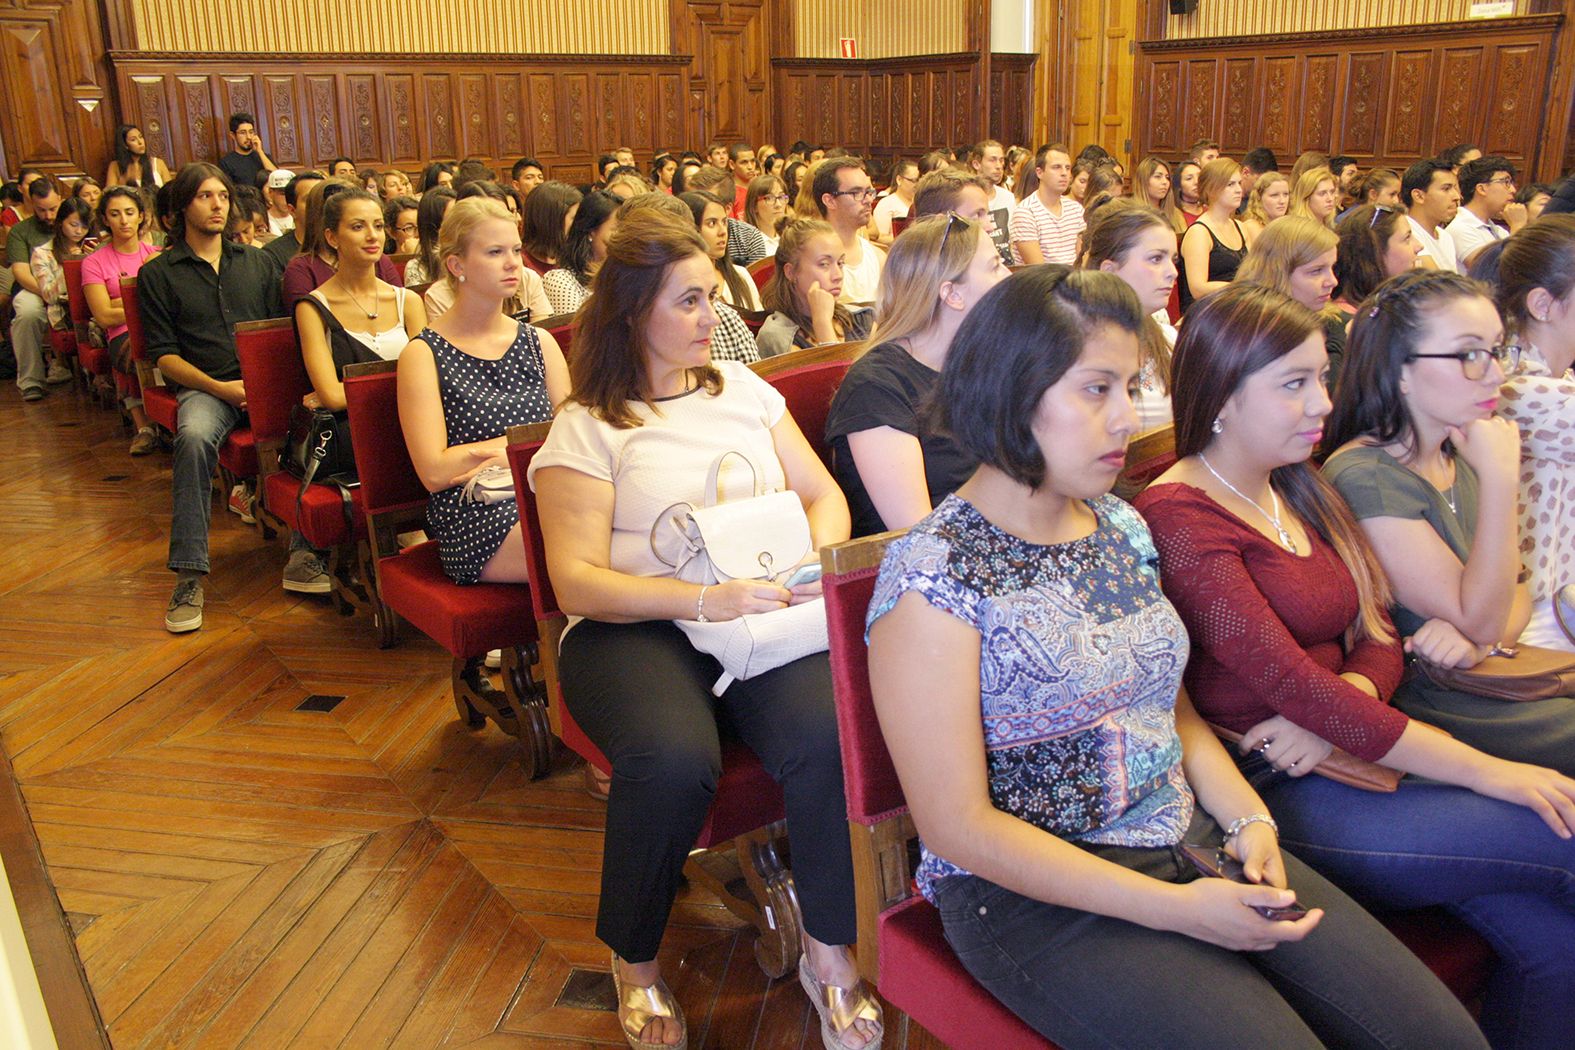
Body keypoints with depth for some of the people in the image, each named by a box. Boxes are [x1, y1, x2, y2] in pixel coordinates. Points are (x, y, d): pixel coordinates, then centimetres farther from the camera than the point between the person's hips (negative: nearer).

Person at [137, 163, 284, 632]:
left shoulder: (257, 261, 21)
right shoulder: (158, 273, 11)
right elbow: (163, 354, 4)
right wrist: (221, 388, -12)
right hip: (204, 385, -2)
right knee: (194, 436, -36)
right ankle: (189, 576, -32)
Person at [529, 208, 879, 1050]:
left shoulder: (741, 386, 17)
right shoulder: (587, 427, 2)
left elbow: (824, 494, 17)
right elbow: (578, 582, -8)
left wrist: (815, 566, -6)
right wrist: (702, 600, -21)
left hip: (764, 614, 3)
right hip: (636, 628, -3)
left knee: (832, 734, -29)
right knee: (674, 759, -34)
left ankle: (830, 954, -5)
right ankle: (636, 963, -3)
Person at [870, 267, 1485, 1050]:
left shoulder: (1122, 528, 6)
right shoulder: (933, 574, -16)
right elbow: (959, 825, -17)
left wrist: (1247, 820, -3)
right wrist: (1176, 907, -18)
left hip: (1194, 843, 7)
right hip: (1033, 892, -6)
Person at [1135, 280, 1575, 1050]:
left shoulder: (1300, 491, 15)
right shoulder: (1179, 517, -13)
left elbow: (1379, 640, 12)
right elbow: (1291, 683, -19)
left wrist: (1335, 708, -12)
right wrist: (1482, 770, -16)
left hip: (1341, 757, 7)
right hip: (1264, 795, -7)